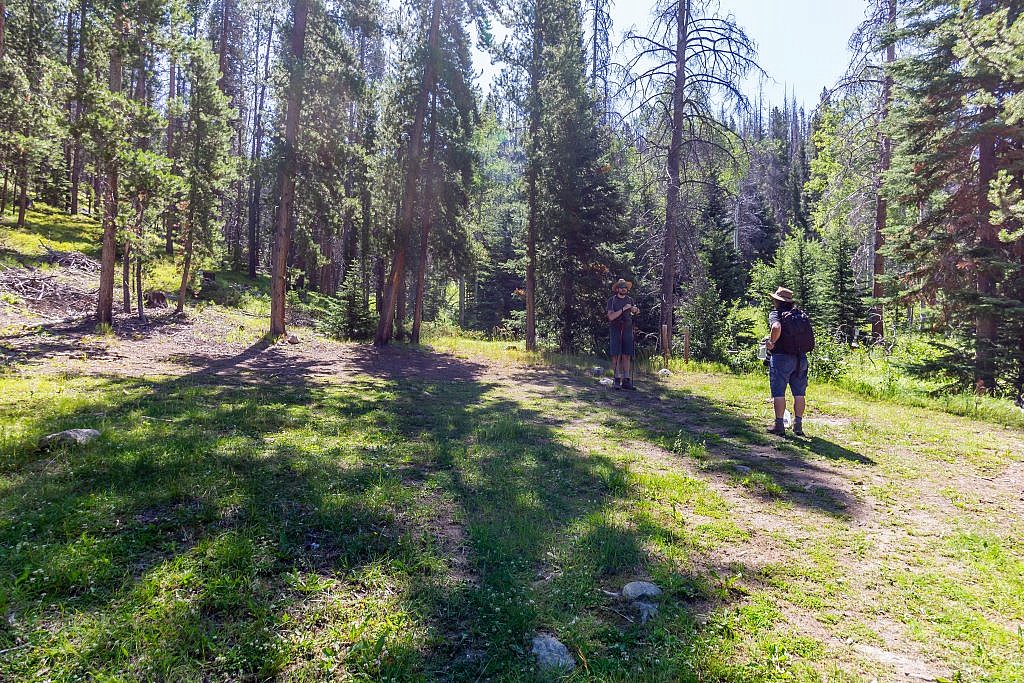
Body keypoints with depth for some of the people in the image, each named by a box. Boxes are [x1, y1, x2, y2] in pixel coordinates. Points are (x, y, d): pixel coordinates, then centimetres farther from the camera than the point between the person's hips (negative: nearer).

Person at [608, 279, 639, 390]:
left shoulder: (630, 300, 12)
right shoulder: (612, 300, 1)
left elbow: (634, 312, 24)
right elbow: (611, 317, -9)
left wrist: (635, 310, 0)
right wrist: (623, 309, -16)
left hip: (628, 331, 3)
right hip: (616, 331, -3)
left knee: (626, 356, 0)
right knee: (616, 356, -7)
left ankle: (626, 381, 1)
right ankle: (617, 380, -4)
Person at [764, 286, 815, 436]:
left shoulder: (776, 314, -7)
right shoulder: (802, 315, 10)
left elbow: (777, 327, -28)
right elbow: (810, 335, 11)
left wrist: (772, 342, -15)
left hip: (781, 358, -5)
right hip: (801, 358, 5)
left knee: (779, 393, 2)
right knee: (799, 393, 11)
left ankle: (779, 425, 3)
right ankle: (798, 425, 15)